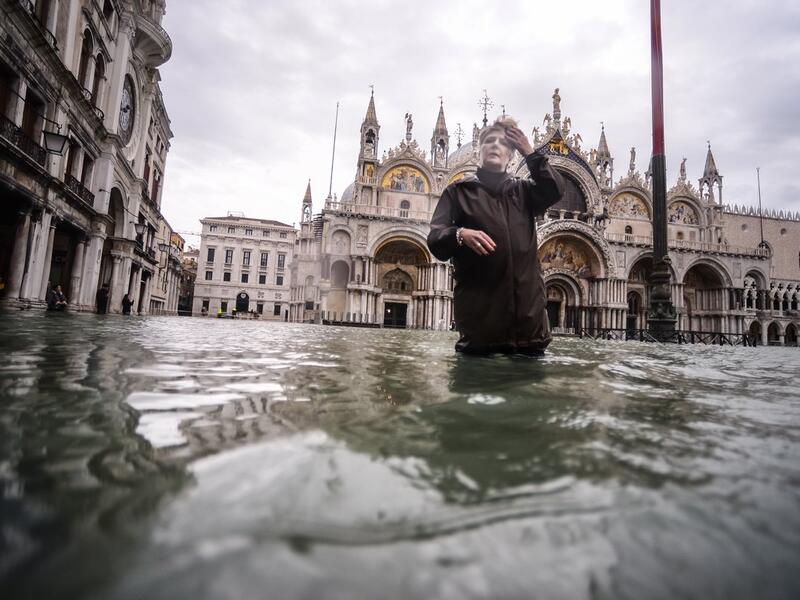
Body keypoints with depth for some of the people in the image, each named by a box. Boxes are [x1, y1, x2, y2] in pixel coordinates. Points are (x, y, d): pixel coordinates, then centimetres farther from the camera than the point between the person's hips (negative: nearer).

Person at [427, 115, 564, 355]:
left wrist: (529, 151, 0)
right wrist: (460, 234, -23)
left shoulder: (522, 190, 21)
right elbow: (435, 240, -2)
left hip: (528, 308, 3)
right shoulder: (459, 190, 10)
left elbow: (555, 190, 1)